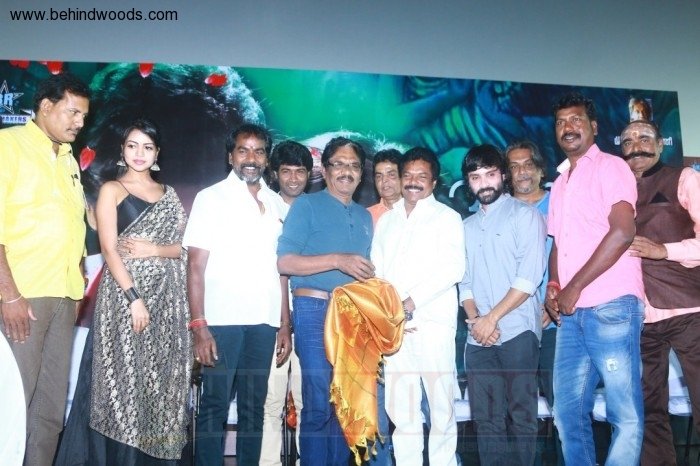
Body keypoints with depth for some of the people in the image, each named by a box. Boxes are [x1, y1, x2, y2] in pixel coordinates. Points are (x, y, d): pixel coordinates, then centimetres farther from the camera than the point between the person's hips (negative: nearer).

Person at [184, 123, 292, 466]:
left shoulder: (277, 204, 13)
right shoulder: (211, 198, 1)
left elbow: (280, 269, 13)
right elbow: (196, 265, -4)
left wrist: (285, 325, 7)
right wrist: (199, 326, -12)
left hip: (265, 322, 4)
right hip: (222, 319, -4)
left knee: (254, 407, 11)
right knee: (214, 406, 2)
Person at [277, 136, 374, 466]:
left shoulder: (365, 216, 19)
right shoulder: (307, 205, 0)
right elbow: (284, 262, -10)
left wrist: (371, 278, 3)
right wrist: (337, 260, -18)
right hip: (316, 310, -6)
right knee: (320, 404, -5)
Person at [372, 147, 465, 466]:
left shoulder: (446, 217, 4)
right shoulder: (386, 220, 19)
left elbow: (453, 269, -8)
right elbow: (375, 270, 13)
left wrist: (411, 301, -14)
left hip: (433, 321, -4)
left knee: (440, 402, -1)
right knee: (400, 405, 7)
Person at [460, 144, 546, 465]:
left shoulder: (524, 214, 1)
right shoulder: (467, 226, 18)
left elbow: (530, 276, -9)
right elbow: (464, 282, 13)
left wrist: (492, 318, -11)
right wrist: (475, 319, -4)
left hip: (518, 332, -5)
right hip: (478, 339, 5)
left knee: (521, 414, 1)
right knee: (486, 419, 7)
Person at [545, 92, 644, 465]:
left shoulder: (610, 167, 0)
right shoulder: (560, 183, 21)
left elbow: (622, 232, -13)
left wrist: (574, 288, -13)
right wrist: (553, 287, 3)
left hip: (610, 306, -7)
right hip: (572, 312, 7)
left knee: (625, 414, -1)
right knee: (568, 411, 8)